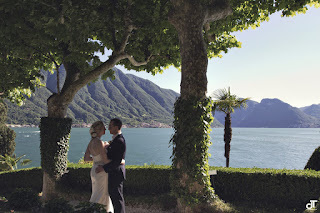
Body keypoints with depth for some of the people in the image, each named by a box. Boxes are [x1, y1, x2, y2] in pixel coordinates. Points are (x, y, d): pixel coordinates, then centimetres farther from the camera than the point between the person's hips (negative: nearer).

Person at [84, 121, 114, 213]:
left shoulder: (91, 141, 3)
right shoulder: (100, 142, -22)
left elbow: (86, 158, 6)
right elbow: (105, 160, -22)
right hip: (101, 172, -9)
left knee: (105, 193, 20)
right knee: (99, 196, 4)